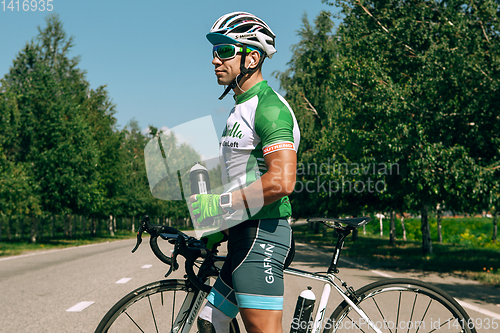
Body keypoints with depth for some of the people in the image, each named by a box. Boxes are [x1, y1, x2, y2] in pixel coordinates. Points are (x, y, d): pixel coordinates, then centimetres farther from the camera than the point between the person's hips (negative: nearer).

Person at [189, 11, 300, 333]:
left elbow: (281, 182, -24)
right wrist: (219, 229, 21)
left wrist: (219, 204, -18)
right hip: (246, 236, 11)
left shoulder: (268, 106, -12)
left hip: (261, 237, -10)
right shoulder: (242, 108, 21)